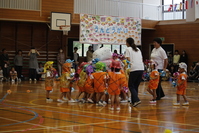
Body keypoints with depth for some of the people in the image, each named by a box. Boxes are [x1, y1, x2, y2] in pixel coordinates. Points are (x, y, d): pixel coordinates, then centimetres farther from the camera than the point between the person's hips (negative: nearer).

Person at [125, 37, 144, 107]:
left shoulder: (128, 49, 4)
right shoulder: (138, 49, 21)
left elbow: (128, 59, -4)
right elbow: (141, 59, 17)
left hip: (134, 69, -6)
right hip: (141, 68, 6)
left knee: (131, 85, 3)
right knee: (136, 86, 14)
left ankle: (136, 100, -13)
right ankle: (133, 101, 15)